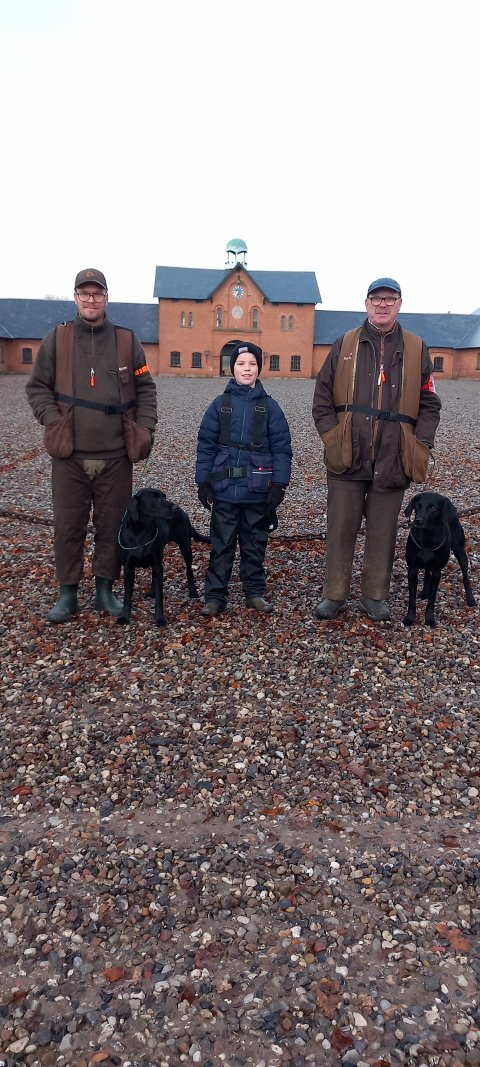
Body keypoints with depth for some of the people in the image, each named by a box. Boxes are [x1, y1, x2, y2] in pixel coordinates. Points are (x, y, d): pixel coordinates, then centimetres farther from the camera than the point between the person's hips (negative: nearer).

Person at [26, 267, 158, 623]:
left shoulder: (127, 341, 8)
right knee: (68, 526, 4)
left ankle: (106, 590, 22)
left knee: (112, 525, 7)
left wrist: (144, 428, -1)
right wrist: (53, 421, -7)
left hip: (116, 455, 1)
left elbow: (146, 389, 11)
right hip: (69, 454, 0)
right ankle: (68, 595, 18)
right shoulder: (57, 339, 6)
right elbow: (37, 387, 8)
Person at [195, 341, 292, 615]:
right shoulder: (220, 404, 3)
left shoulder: (270, 407, 2)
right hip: (224, 489, 0)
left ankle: (255, 592, 26)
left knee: (255, 545, 12)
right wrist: (203, 482, -2)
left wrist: (279, 484, -7)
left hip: (258, 491, 0)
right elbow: (206, 445, 3)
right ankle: (215, 596, 16)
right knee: (222, 545, 7)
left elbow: (282, 448, -1)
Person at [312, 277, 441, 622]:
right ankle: (334, 595, 18)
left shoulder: (416, 350, 8)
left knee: (383, 532, 9)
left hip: (393, 461, 1)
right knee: (340, 529, 5)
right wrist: (331, 437, -4)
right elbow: (323, 397, 7)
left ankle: (376, 596, 22)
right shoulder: (345, 345, 7)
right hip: (347, 459, 0)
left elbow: (429, 405, 9)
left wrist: (420, 447, -2)